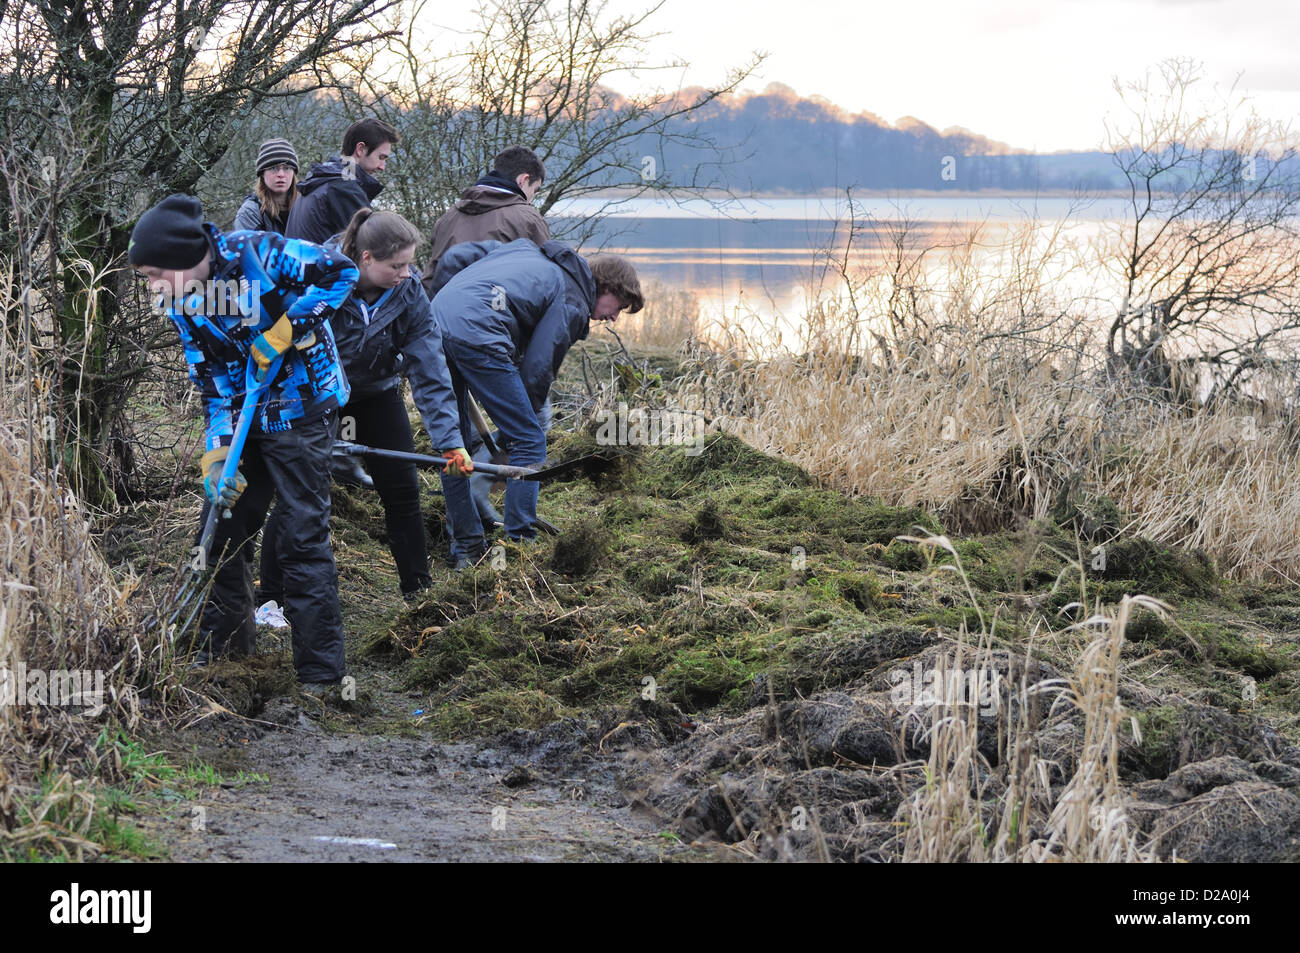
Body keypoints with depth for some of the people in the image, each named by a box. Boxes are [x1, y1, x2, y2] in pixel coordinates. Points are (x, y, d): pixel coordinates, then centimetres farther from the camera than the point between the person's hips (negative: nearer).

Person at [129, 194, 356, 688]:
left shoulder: (256, 253, -21)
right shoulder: (180, 302, -2)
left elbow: (341, 271, -17)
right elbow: (212, 382, 1)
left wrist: (285, 330, -22)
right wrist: (216, 453, -8)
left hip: (301, 408, -7)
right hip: (245, 415, 7)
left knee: (303, 536, -7)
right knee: (221, 526, 11)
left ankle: (321, 672, -1)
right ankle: (222, 646, 30)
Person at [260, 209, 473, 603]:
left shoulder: (408, 290, -21)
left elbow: (429, 370, -19)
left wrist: (450, 440, -25)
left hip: (376, 392, 3)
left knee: (403, 492, 0)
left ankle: (420, 592, 14)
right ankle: (269, 597, 7)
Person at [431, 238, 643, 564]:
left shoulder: (527, 250, 30)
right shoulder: (572, 303, 7)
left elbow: (454, 258, 24)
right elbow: (537, 371, 1)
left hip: (437, 318, 8)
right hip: (477, 336, -8)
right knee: (529, 441, 2)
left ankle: (466, 547, 24)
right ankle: (519, 545, 1)